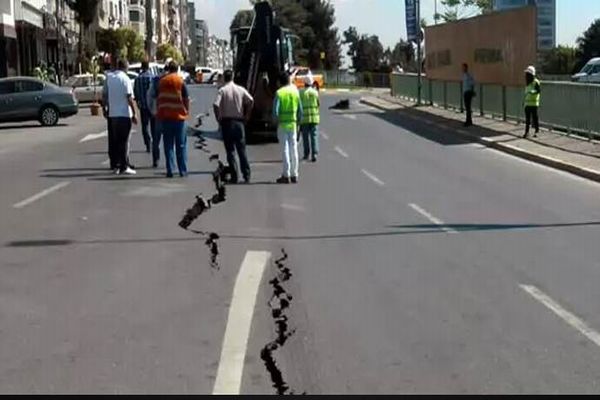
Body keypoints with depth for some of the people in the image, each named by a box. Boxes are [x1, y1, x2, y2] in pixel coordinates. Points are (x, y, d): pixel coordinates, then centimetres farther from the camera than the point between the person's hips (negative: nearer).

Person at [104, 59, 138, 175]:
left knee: (116, 140, 12)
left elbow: (105, 95, 12)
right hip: (124, 113, -6)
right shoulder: (125, 78, -11)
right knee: (124, 141, -1)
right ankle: (124, 166, -2)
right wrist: (134, 113, -10)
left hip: (112, 114, 6)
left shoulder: (109, 77, 6)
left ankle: (117, 166, 13)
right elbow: (129, 98, -14)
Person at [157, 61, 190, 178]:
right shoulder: (180, 81, -4)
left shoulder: (161, 81, 5)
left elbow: (158, 99, 9)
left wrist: (159, 112, 18)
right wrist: (187, 111, 9)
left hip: (165, 116, 2)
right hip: (179, 116, -2)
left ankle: (169, 171, 2)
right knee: (181, 145, 5)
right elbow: (186, 99, -4)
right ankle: (183, 171, 4)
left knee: (168, 145, 6)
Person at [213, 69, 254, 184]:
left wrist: (218, 118, -5)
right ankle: (246, 176, 4)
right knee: (242, 150, 8)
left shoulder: (222, 90, -4)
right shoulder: (241, 89, 3)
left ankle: (234, 177, -1)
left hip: (226, 122, -2)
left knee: (230, 151, 3)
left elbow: (216, 105, -17)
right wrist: (246, 116, 0)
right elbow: (251, 101, -9)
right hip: (239, 122, 2)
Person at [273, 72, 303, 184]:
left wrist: (276, 121, -2)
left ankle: (286, 175, -2)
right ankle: (294, 175, 11)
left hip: (282, 124, -3)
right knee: (294, 149, 8)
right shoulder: (295, 92, 4)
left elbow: (275, 110, -15)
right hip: (293, 124, 3)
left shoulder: (279, 93, -8)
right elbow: (300, 110, 6)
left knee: (285, 150, -1)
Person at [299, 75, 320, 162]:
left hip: (304, 118, 0)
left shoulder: (300, 93, -4)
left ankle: (306, 154, 15)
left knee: (305, 137, 10)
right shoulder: (315, 92, -1)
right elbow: (318, 104, 6)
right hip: (314, 118, 1)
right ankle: (314, 154, -11)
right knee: (314, 136, 0)